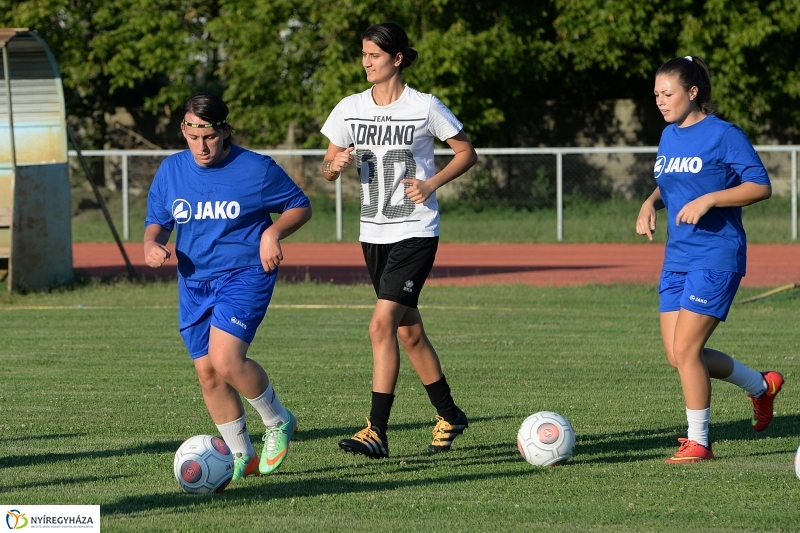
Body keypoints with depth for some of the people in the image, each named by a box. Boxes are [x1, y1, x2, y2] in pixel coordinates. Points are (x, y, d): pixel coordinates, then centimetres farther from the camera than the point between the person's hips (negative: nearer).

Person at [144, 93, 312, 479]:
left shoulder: (256, 169, -7)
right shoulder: (171, 171, 4)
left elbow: (300, 206, 4)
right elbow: (157, 221, 15)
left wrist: (273, 233, -15)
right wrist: (152, 244, -8)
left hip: (245, 274, -6)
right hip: (194, 283, 6)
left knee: (226, 360, -22)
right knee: (207, 372, 4)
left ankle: (279, 421, 3)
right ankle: (241, 457, 18)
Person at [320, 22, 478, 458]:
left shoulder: (425, 107, -7)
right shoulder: (350, 109, 5)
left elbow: (466, 153, 2)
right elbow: (328, 170, 11)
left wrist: (432, 183, -12)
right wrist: (335, 165, -13)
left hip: (416, 231, -6)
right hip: (374, 233, 6)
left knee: (383, 323, -18)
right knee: (409, 332, 13)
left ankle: (376, 432, -18)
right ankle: (449, 416, 30)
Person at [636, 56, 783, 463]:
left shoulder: (723, 135, -10)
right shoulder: (669, 137, 12)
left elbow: (761, 186, -12)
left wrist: (708, 200, -22)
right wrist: (650, 204, 4)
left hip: (715, 257, -8)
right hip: (677, 258, 8)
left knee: (685, 349, -12)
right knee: (678, 355, 5)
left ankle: (698, 442, 2)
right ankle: (761, 387, 27)